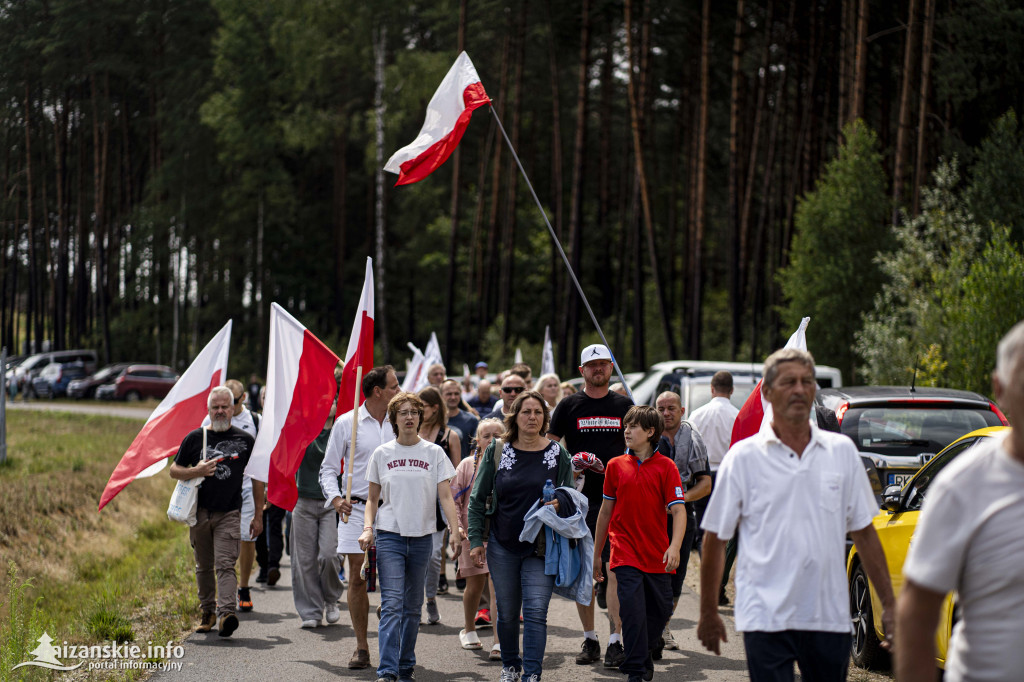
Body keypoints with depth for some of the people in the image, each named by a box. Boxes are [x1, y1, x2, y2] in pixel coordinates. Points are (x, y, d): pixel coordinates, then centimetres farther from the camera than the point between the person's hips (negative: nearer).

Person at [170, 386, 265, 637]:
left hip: (229, 513, -2)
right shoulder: (195, 438, 6)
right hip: (200, 511, 2)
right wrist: (197, 471, -11)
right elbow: (174, 471, 10)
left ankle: (226, 613, -26)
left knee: (225, 564, -15)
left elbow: (257, 478, 10)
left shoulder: (245, 440, 5)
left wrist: (258, 515, 7)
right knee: (204, 566, 10)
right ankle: (208, 611, 24)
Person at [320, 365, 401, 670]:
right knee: (357, 577, 0)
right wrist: (335, 497, -11)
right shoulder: (346, 423, 1)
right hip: (356, 508, -1)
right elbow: (329, 467, 5)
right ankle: (361, 648, 8)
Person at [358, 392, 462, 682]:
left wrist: (455, 530, -10)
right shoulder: (382, 454, 5)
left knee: (412, 607, 10)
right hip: (389, 536, -1)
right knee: (392, 604, -13)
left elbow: (446, 497, 2)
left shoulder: (434, 453, 4)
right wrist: (367, 528, -4)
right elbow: (373, 498, 11)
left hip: (422, 538, 1)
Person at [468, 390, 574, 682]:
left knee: (536, 611, -12)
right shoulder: (496, 451, 2)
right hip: (503, 546, 2)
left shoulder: (557, 454, 0)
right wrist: (476, 540, 0)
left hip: (541, 548, -1)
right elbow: (478, 499, 6)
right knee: (507, 612, 11)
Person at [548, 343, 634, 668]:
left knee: (615, 569, -9)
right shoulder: (569, 406, 5)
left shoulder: (623, 405, 9)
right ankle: (589, 639, 15)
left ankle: (615, 641, -10)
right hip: (580, 498, 0)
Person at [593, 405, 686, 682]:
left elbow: (678, 510, -8)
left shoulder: (665, 466, -1)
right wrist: (596, 554, 16)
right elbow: (606, 511, 13)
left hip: (657, 555, 0)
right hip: (625, 553, 0)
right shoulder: (616, 465, 5)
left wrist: (674, 547, -23)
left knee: (661, 610, 9)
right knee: (633, 610, -12)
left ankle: (645, 656, 33)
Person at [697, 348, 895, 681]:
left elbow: (864, 532, 12)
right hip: (765, 616, -3)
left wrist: (888, 604, 8)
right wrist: (708, 612, 2)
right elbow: (715, 538, 3)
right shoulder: (743, 457, 0)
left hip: (829, 616, 3)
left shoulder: (842, 451, 9)